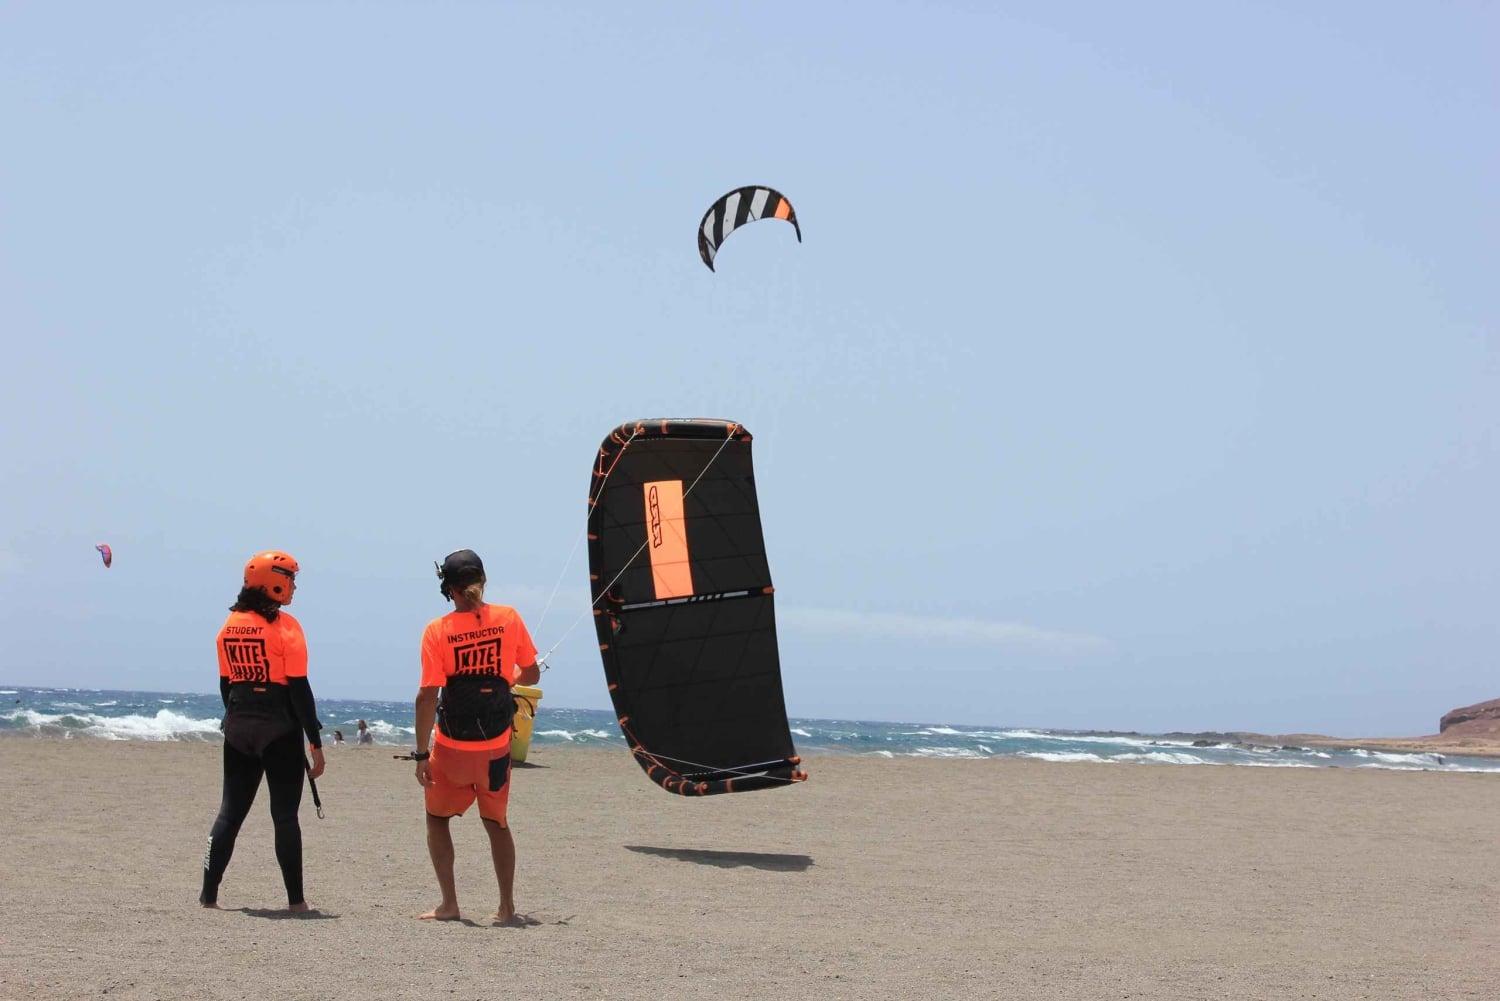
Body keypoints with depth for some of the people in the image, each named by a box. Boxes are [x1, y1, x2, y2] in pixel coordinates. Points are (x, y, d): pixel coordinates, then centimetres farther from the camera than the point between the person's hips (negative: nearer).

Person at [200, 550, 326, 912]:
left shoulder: (230, 625, 7)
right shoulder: (285, 626, -11)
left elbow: (226, 683, 12)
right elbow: (299, 688, -13)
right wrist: (315, 743, -10)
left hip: (239, 729, 6)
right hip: (280, 729, -5)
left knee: (230, 811, 11)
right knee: (285, 815, 0)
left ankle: (208, 895, 9)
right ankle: (295, 900, 3)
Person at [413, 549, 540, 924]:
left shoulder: (438, 630, -11)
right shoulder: (508, 619, -4)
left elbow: (427, 696, -14)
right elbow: (532, 675, 5)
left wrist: (421, 755, -9)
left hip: (451, 745, -2)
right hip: (496, 745, 2)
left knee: (437, 818, 17)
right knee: (496, 822, 17)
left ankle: (449, 903, 10)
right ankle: (507, 906, 14)